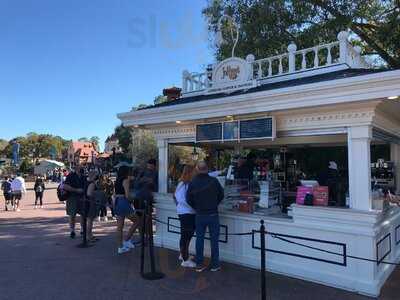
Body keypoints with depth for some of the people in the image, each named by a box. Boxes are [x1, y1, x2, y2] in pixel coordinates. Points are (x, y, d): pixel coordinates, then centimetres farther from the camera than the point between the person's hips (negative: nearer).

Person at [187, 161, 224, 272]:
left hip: (199, 215, 2)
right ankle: (215, 265, 16)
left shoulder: (192, 183, -7)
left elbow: (188, 199, 0)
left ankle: (199, 264, 19)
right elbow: (221, 195, 2)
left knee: (199, 239, 13)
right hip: (213, 214, -1)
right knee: (214, 240, 8)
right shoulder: (214, 181, -11)